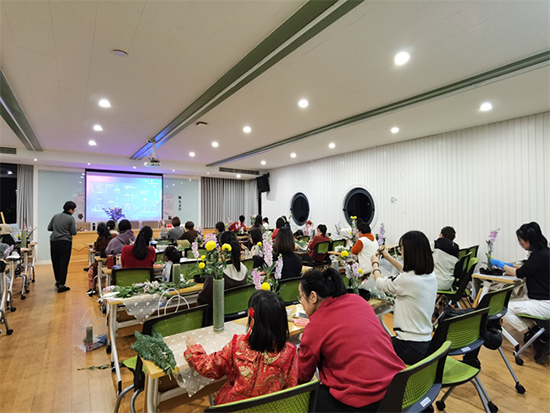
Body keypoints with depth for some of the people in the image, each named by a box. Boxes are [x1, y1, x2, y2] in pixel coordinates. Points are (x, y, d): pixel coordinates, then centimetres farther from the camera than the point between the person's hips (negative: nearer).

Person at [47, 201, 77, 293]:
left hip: (54, 242, 5)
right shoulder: (71, 218, -7)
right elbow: (74, 232, -9)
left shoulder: (55, 216, 8)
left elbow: (49, 228, 13)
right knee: (63, 263, 0)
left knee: (55, 262, 16)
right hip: (65, 243, -5)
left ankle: (58, 281, 31)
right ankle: (61, 285, 1)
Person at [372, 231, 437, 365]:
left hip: (411, 349, -7)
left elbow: (380, 283, -4)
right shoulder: (431, 276, -2)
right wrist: (389, 257, 31)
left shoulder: (406, 281, -25)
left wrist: (375, 264, 15)